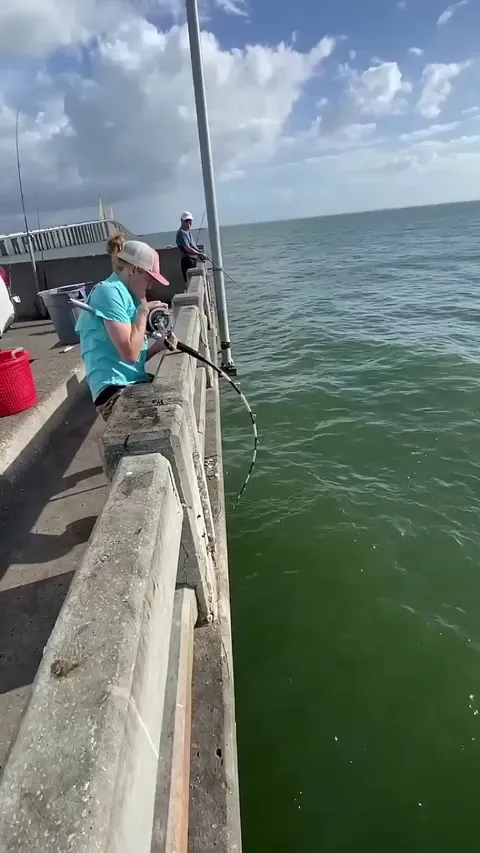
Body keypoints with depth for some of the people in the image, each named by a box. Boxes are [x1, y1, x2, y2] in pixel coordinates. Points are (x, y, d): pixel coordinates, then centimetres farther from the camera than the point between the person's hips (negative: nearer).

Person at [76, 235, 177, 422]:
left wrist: (161, 344, 1)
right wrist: (143, 311, -10)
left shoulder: (127, 294, 18)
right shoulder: (110, 292, -10)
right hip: (115, 389, -10)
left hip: (135, 382, 10)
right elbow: (130, 354, -20)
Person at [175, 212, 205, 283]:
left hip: (193, 260, 10)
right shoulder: (181, 233, -12)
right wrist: (200, 254, -19)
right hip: (187, 260, -10)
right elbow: (187, 248, -22)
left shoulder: (189, 232, 17)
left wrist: (199, 255, 8)